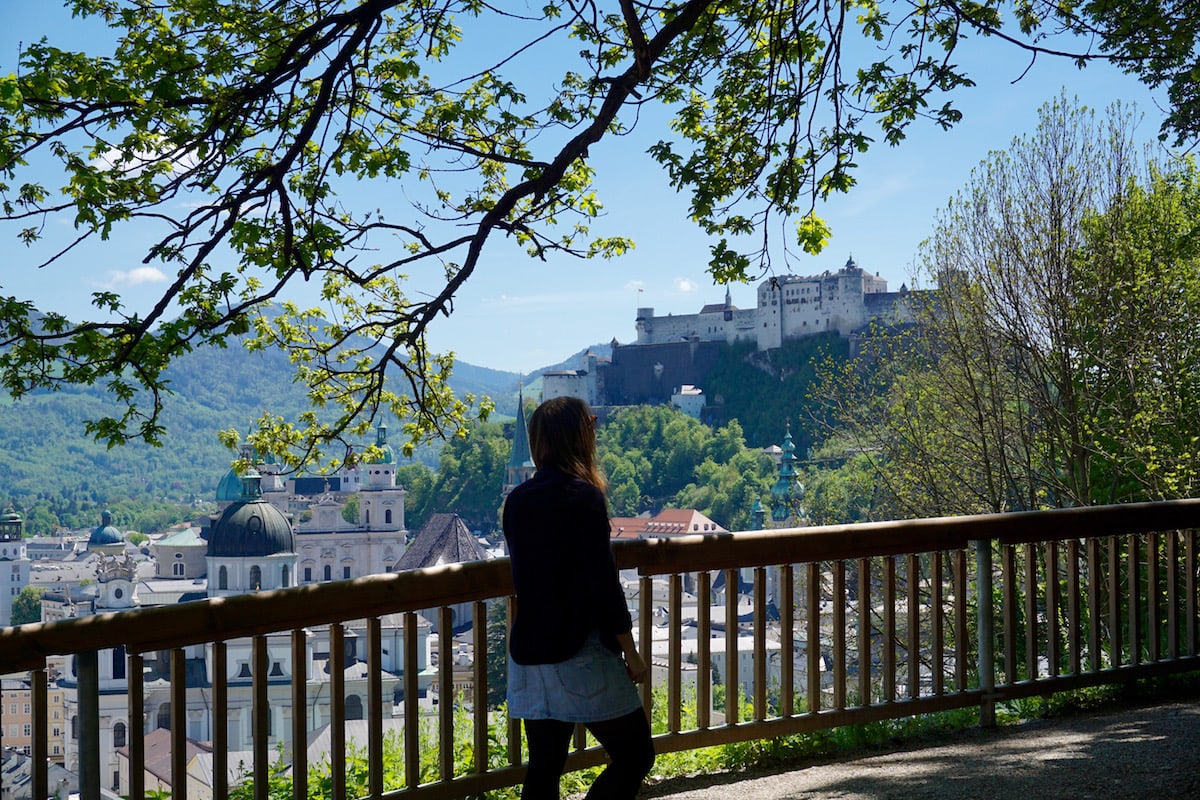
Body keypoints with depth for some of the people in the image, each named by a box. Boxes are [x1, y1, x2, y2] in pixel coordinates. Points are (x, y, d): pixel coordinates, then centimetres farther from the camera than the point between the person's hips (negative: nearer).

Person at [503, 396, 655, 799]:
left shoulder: (517, 500, 8)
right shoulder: (583, 496, -13)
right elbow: (603, 582, -14)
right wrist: (630, 651, -8)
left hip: (529, 656, 7)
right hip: (581, 655, -7)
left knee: (544, 766, 12)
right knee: (634, 754, 4)